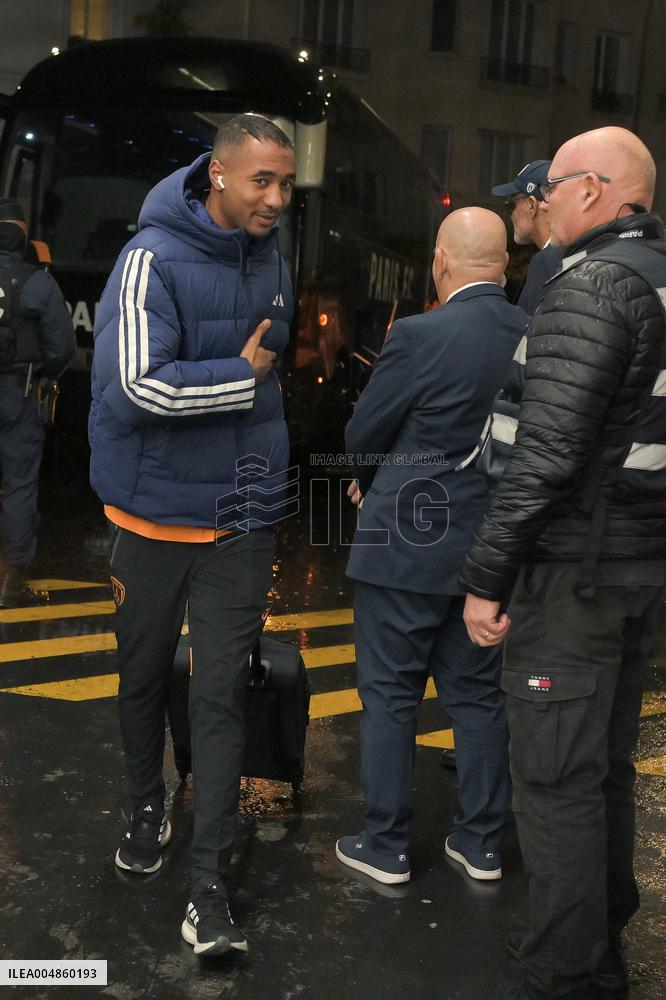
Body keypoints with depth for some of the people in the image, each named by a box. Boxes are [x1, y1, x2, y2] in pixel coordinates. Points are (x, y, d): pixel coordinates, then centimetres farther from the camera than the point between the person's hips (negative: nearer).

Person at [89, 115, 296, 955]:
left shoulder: (272, 264, 7)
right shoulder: (154, 258, -14)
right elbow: (138, 386, -26)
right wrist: (243, 374, -15)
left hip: (239, 516, 4)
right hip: (155, 514, -3)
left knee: (220, 695, 2)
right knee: (143, 677, 15)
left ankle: (208, 885, 10)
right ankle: (147, 810, 41)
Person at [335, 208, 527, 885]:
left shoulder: (420, 336, -18)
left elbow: (363, 434, -9)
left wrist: (372, 480, 15)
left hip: (407, 546, -5)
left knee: (390, 697, 9)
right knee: (476, 695, 17)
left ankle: (385, 847, 20)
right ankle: (481, 845, 28)